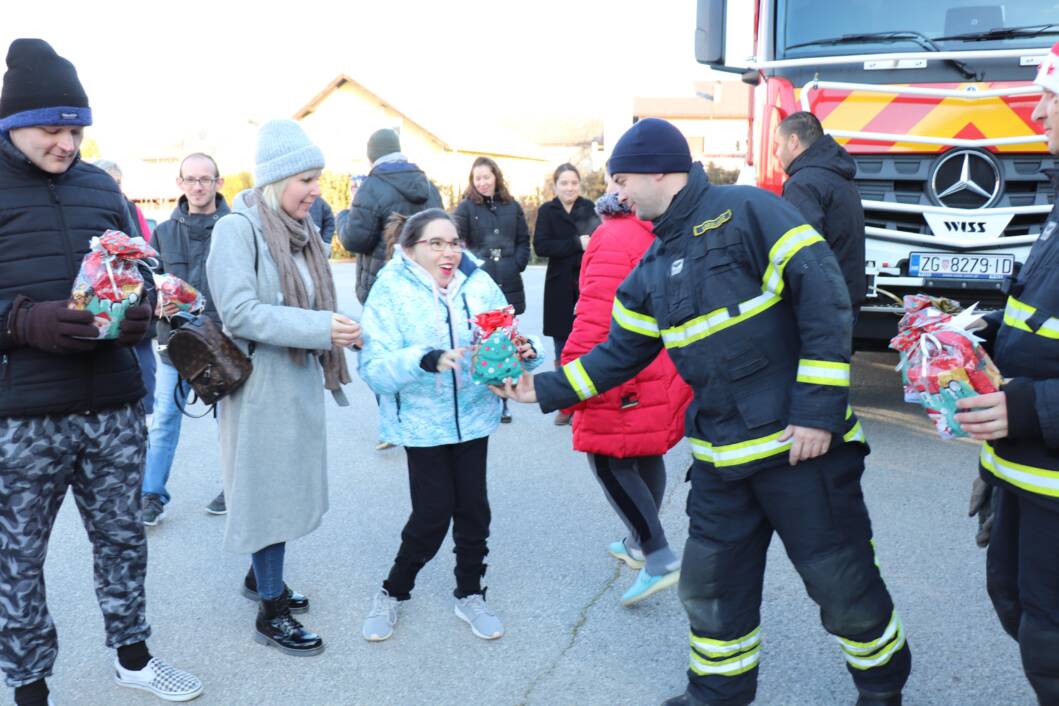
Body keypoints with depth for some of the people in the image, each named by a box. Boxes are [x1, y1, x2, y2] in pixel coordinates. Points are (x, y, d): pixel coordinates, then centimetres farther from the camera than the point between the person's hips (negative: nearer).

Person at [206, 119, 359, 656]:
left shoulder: (299, 230, 9)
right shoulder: (237, 229, -15)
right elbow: (239, 312, -23)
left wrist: (336, 331, 2)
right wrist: (319, 327, -26)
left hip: (300, 380, 8)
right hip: (262, 384, -8)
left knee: (289, 484, 16)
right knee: (268, 488, 1)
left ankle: (262, 576, 36)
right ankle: (270, 612, 15)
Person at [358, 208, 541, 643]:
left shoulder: (479, 284, -3)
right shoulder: (390, 291, -10)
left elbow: (507, 339, -4)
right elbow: (374, 369, -19)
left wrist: (524, 351, -27)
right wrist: (425, 359, -35)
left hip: (473, 415, 3)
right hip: (422, 423, -3)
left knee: (473, 508, 10)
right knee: (433, 513, -2)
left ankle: (470, 594, 31)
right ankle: (393, 592, 23)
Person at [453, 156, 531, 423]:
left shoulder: (512, 207, 11)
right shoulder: (466, 207, 2)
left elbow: (524, 241, 12)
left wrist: (517, 265, -1)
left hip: (508, 285, 3)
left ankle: (501, 402, 16)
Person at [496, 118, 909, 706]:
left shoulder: (747, 211, -10)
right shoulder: (651, 271, 13)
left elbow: (823, 296, -16)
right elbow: (620, 354, 20)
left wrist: (819, 407, -19)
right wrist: (544, 390, 17)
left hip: (801, 440, -6)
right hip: (720, 456, 7)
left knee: (842, 583, 6)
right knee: (711, 587, 14)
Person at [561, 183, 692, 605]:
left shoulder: (614, 238, -18)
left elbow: (595, 320, -24)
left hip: (627, 382, -9)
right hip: (667, 378, 9)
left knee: (608, 461, -1)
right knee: (646, 456, 19)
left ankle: (659, 558, -5)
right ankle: (639, 543, 34)